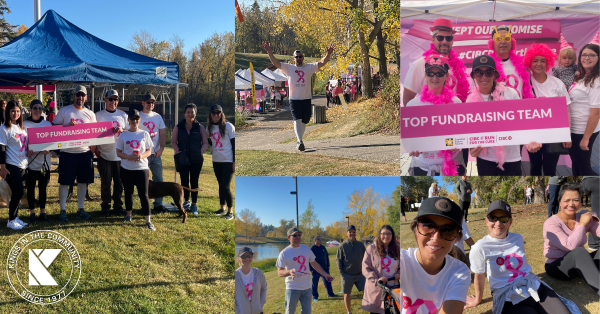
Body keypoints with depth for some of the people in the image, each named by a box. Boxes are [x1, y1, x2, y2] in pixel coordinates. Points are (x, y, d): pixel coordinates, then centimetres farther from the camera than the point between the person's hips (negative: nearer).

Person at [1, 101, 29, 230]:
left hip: (22, 165, 7)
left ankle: (15, 217, 19)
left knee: (17, 193, 10)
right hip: (11, 166, -7)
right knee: (18, 192, -8)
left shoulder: (22, 127, 12)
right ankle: (11, 221, 3)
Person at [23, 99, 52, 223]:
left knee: (43, 187, 7)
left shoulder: (47, 124, 8)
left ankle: (43, 212, 15)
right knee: (30, 187, 3)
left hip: (44, 161, 2)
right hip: (31, 161, -2)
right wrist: (27, 151, -18)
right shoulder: (25, 124, 0)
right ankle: (32, 212, 12)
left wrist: (48, 149, -12)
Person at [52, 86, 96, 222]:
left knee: (83, 181, 9)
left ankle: (80, 209, 20)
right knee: (64, 181, 0)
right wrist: (68, 126, -17)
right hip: (68, 152, -3)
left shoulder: (90, 114, 8)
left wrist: (93, 149, -2)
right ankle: (63, 210, 9)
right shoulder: (64, 111, -1)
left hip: (85, 152, 3)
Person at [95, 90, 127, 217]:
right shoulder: (99, 115, 4)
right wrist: (96, 149, -7)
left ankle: (118, 206, 15)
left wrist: (122, 130, -11)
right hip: (104, 154, -2)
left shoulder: (123, 115, 9)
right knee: (106, 182, 0)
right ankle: (105, 206, 13)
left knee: (119, 182, 4)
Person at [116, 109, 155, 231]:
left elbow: (149, 151, 4)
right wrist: (129, 157, -16)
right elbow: (118, 152, 3)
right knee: (128, 192, 12)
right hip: (126, 169, 1)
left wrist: (142, 156, -17)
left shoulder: (144, 134, 3)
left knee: (144, 194, -6)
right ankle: (129, 214, 33)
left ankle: (148, 221, -5)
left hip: (141, 167, -1)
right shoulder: (123, 135, 3)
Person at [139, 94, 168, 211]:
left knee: (158, 180, 5)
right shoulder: (138, 116, 0)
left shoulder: (157, 117, 12)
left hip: (156, 154, 4)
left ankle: (158, 204, 12)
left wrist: (161, 148, -2)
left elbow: (162, 134, 12)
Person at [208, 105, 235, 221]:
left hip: (228, 161, -6)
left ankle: (230, 211, 1)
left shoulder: (228, 126, -8)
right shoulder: (210, 128, 8)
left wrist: (234, 161, -12)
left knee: (226, 186, -9)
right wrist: (207, 138, 3)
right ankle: (222, 208, 24)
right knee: (221, 185, 13)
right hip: (216, 161, 6)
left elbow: (234, 144, -9)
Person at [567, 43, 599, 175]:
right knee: (576, 166, 19)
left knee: (584, 168, 3)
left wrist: (586, 138, -19)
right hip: (573, 129, 8)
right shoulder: (580, 77, 8)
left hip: (584, 131, -8)